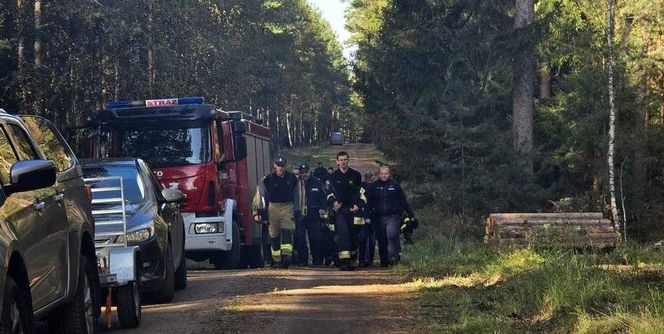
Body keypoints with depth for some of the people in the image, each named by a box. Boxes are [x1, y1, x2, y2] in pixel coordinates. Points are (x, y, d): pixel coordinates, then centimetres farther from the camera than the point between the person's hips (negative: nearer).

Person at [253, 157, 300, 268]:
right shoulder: (268, 179, 0)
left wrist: (297, 211, 9)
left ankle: (287, 255, -28)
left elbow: (296, 196, 13)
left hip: (288, 207, 0)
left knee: (287, 232, -17)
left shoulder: (292, 179, 5)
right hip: (273, 208, 0)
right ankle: (276, 260, 12)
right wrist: (259, 212, -3)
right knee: (274, 235, 4)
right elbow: (261, 196, 2)